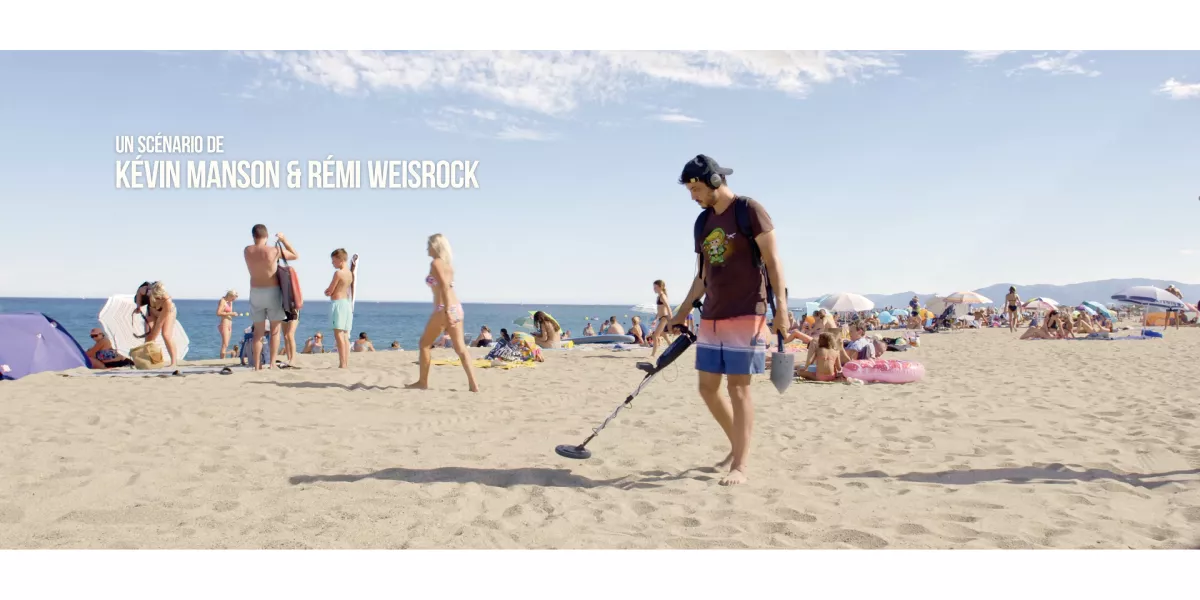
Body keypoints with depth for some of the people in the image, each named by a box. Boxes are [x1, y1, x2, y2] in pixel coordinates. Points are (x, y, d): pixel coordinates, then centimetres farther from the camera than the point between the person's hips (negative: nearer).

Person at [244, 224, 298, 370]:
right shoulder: (274, 251, -11)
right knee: (275, 329, 8)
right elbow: (296, 256, 1)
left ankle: (257, 365, 7)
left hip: (255, 292, 3)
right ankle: (272, 363, 1)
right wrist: (284, 240, 7)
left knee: (258, 331, 10)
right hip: (272, 292, -3)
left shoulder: (247, 251, -2)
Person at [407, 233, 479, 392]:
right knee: (460, 348, 3)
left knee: (424, 343, 10)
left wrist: (446, 312, -25)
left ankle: (422, 382, 18)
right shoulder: (447, 263, 17)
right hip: (456, 308, 8)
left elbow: (444, 286, -18)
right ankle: (473, 385, -4)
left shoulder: (435, 263, -7)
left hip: (444, 308, -8)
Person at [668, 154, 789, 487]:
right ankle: (738, 446, 28)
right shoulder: (703, 222, 13)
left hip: (746, 313, -7)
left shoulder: (749, 210, -7)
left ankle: (741, 465, 2)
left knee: (738, 386, -6)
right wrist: (683, 311, 20)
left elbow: (772, 260, -9)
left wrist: (781, 304, -16)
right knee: (708, 387, 8)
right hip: (711, 316, 7)